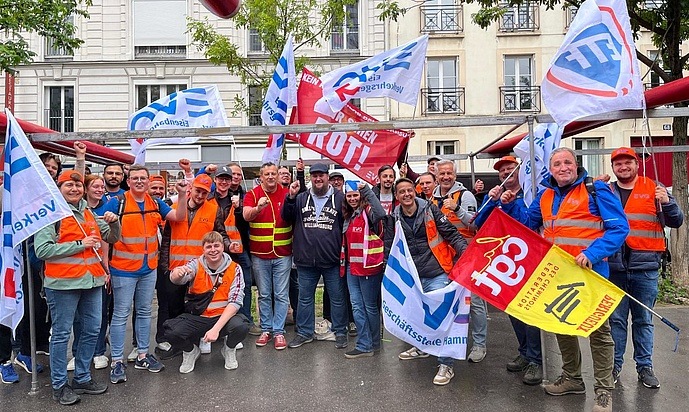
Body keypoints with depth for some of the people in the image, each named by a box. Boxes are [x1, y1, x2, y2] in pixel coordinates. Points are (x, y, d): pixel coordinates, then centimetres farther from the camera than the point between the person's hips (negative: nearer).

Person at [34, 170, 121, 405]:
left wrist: (114, 223, 0)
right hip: (63, 282, -6)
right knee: (62, 334, 4)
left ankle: (82, 378, 28)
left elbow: (112, 238, 20)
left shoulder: (89, 213, 14)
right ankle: (59, 385, 18)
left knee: (92, 330, 13)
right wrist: (79, 245, -16)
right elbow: (42, 249, -15)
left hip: (91, 280, 7)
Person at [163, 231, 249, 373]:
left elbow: (235, 302, -14)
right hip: (196, 318, 1)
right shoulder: (196, 265, -4)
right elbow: (175, 279, -23)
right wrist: (178, 273, -49)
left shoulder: (234, 269, -7)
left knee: (241, 327, -31)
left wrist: (216, 328, -25)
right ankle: (191, 351, 11)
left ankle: (229, 349, 7)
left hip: (223, 317, -1)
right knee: (172, 332, -26)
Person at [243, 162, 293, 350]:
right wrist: (258, 208, -36)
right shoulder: (253, 194, 1)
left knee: (281, 295, 3)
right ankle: (266, 329, 22)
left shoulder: (286, 193, 3)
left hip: (282, 253, 0)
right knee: (264, 295, 10)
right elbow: (246, 216, -16)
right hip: (259, 254, 0)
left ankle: (279, 331, 12)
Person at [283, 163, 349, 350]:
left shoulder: (340, 198, -1)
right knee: (305, 297, 14)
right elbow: (287, 218, 4)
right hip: (306, 259, 3)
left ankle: (340, 332, 24)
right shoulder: (301, 198, 9)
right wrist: (290, 198, -9)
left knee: (337, 298, 9)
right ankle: (304, 332, 28)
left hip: (332, 259, -2)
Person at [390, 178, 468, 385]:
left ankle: (446, 364, 3)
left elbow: (451, 233, -7)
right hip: (412, 276, 4)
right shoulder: (394, 219, 4)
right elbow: (389, 249, 12)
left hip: (436, 274, -4)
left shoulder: (430, 210, -5)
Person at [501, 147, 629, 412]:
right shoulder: (545, 196, 11)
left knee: (598, 330, 1)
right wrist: (511, 205, 5)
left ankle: (604, 390, 15)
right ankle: (572, 378, 35)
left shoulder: (595, 190, -8)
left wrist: (592, 253, -23)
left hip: (590, 272, -6)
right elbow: (528, 222, 21)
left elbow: (619, 228, -12)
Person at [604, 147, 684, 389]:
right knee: (615, 318, 7)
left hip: (645, 267, 0)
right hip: (614, 266, 0)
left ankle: (645, 366, 21)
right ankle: (614, 364, 17)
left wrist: (667, 202, -15)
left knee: (644, 319, 9)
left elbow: (676, 222, 5)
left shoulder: (654, 189, 6)